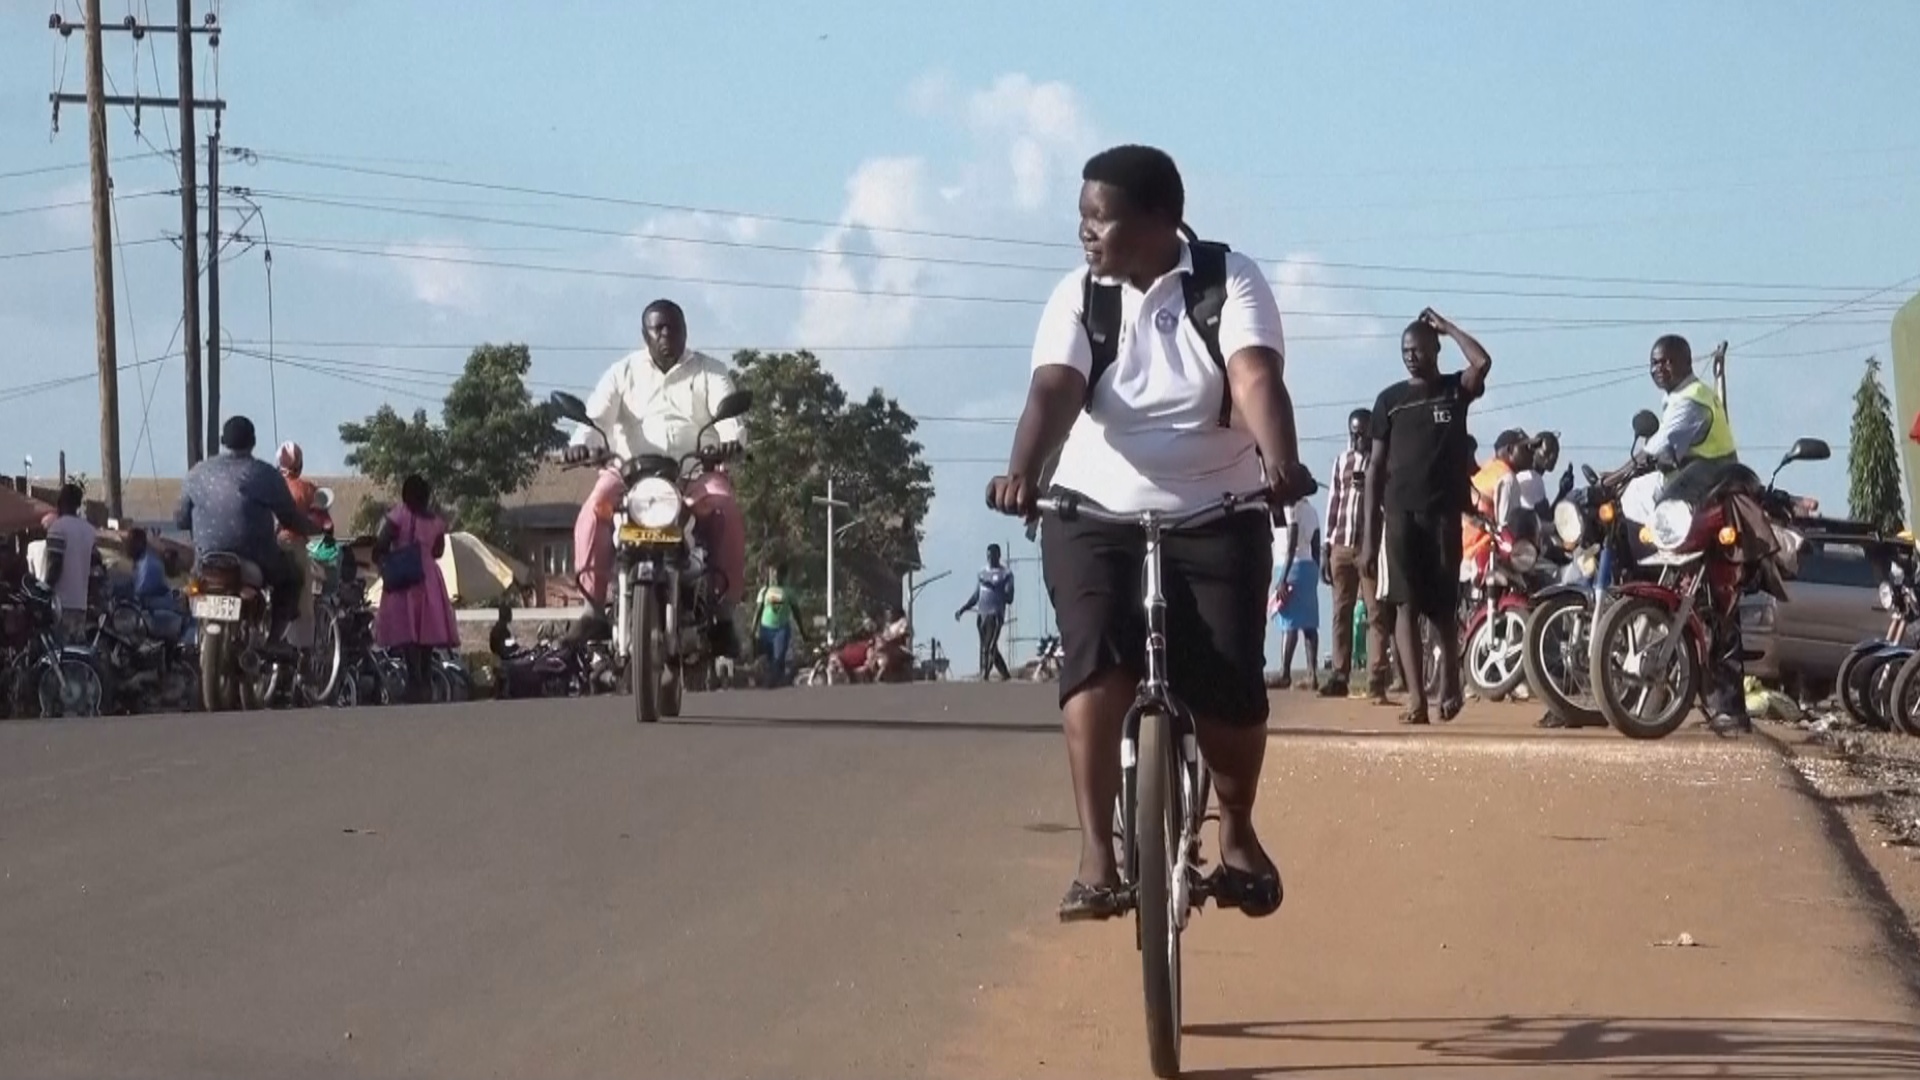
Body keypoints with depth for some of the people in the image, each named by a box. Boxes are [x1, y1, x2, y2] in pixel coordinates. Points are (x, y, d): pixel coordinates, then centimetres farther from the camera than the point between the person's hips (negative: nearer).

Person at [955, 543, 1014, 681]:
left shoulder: (1005, 574, 0)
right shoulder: (983, 574, 19)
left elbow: (1009, 598, -8)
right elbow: (975, 597, 24)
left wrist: (994, 588, -19)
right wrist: (963, 609, 16)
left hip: (995, 615, -7)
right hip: (981, 615, 7)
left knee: (989, 647, -16)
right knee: (988, 648, 8)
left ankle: (985, 677, -21)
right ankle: (1005, 676, 16)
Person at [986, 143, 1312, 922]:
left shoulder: (1230, 280, -7)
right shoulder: (1079, 297, -3)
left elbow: (1256, 378, -24)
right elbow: (1053, 391, -18)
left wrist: (1280, 461, -43)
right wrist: (1023, 473, -39)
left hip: (1217, 516, -1)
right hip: (1096, 515, 1)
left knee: (1229, 680, -13)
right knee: (1098, 662, -22)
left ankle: (1238, 835, 14)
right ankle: (1096, 854, -22)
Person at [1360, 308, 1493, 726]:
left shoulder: (1455, 389, 8)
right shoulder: (1390, 399, 10)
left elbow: (1482, 362, -16)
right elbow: (1376, 466, 9)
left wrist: (1446, 327, -3)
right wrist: (1369, 532, 4)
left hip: (1445, 511, -1)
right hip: (1400, 511, 1)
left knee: (1443, 606, 5)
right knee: (1406, 604, -8)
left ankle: (1450, 686, 25)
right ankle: (1416, 697, -13)